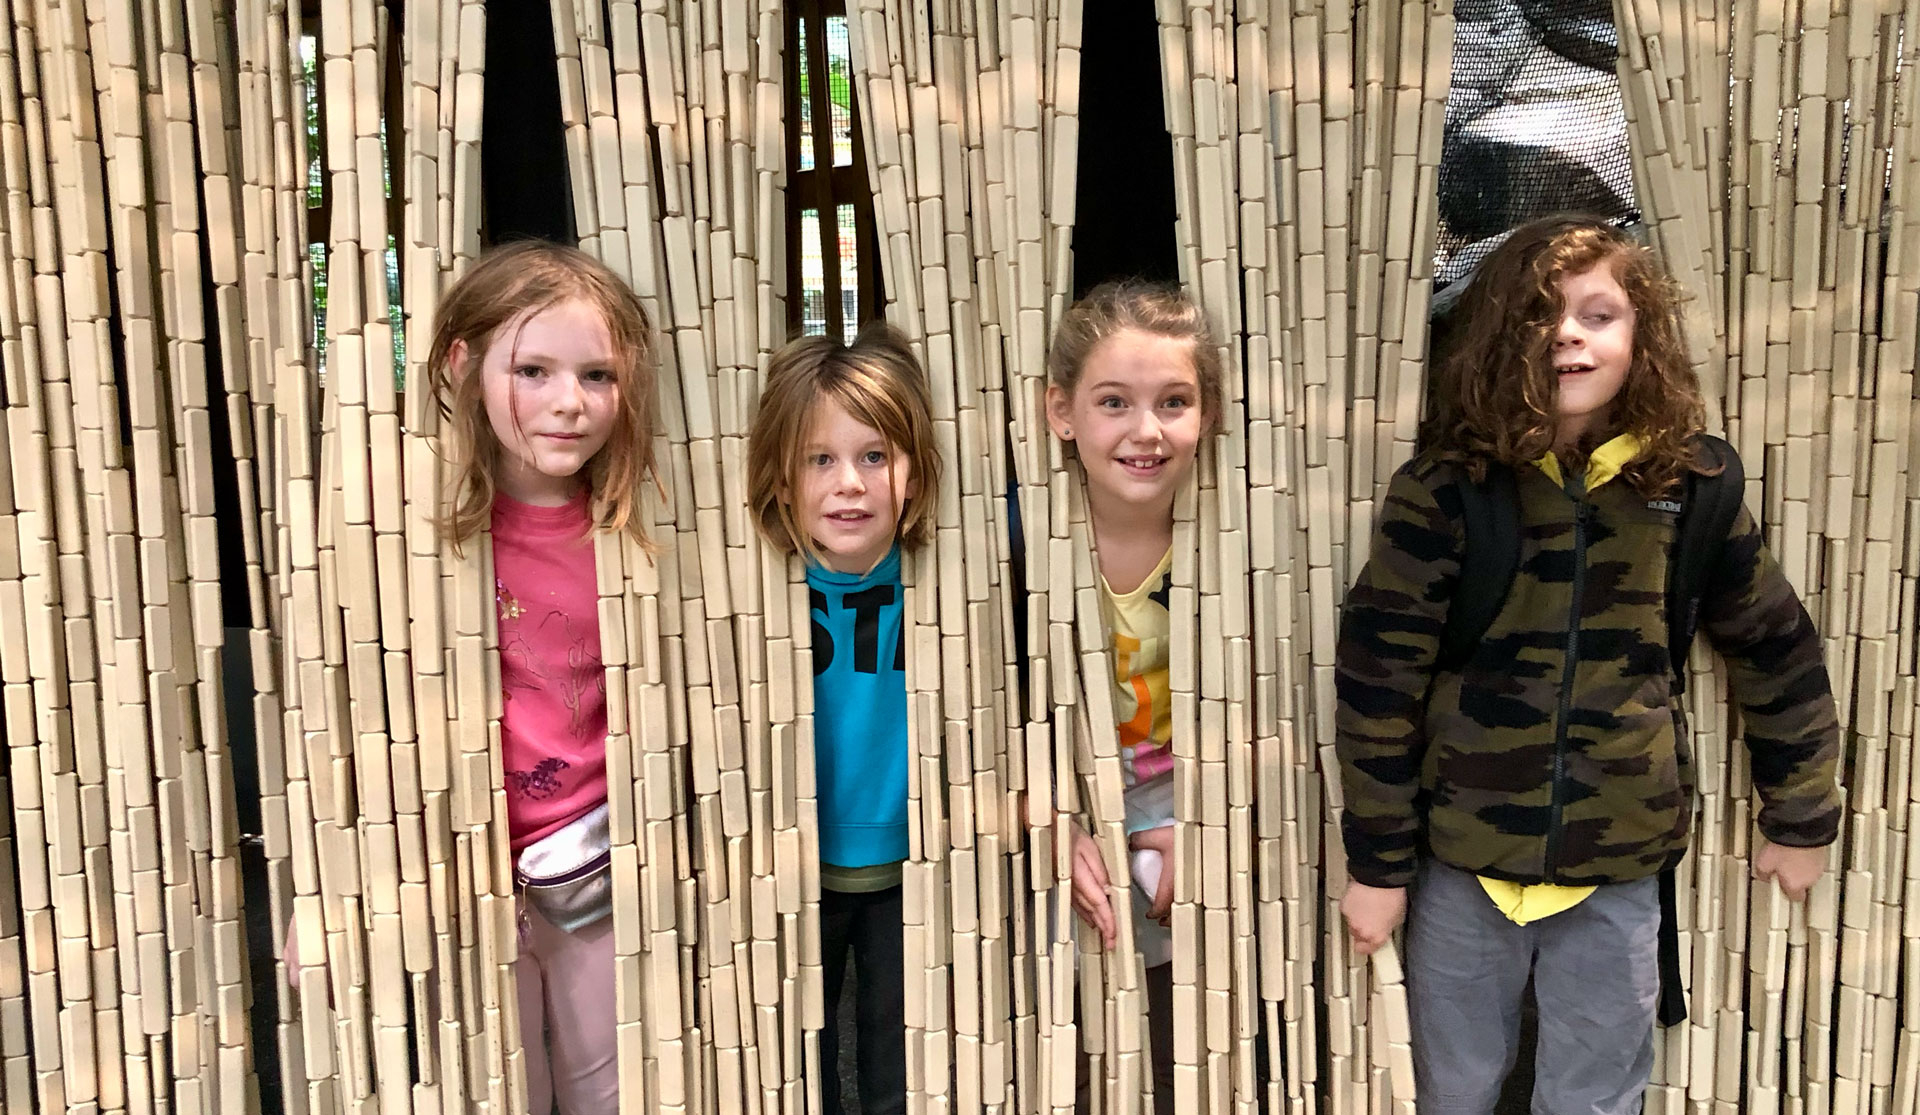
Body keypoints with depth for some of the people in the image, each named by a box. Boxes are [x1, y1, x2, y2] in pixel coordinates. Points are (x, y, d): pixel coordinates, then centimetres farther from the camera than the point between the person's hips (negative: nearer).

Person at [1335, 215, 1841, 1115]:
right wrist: (1378, 861, -8)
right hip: (1462, 864, -1)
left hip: (1619, 873, 1)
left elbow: (1776, 650, 9)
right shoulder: (1443, 490, -10)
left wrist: (1801, 816, 14)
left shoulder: (1686, 491, -2)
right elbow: (1379, 676, -9)